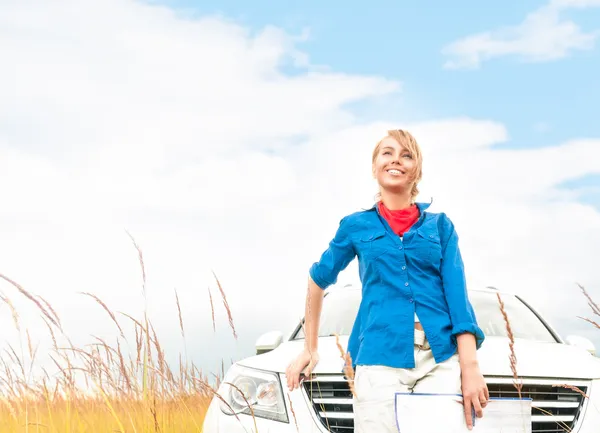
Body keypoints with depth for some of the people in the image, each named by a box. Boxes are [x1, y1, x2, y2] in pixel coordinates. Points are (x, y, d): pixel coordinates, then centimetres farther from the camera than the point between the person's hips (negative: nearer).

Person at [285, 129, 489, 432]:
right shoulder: (356, 226, 12)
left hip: (443, 359, 1)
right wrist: (310, 349, 26)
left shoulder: (440, 225, 12)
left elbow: (457, 293, 2)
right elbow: (318, 279, 26)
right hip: (380, 357, 0)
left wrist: (470, 366, -11)